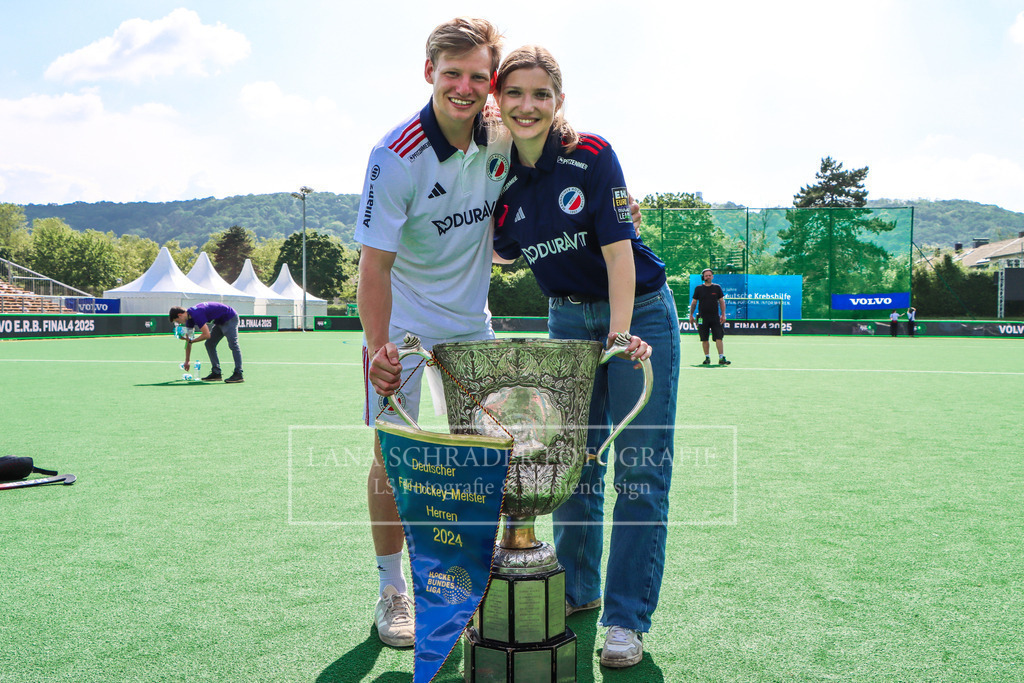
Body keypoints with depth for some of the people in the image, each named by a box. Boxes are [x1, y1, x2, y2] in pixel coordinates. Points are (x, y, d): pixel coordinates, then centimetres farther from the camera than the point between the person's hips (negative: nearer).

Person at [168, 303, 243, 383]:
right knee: (209, 345, 7)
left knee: (233, 345, -17)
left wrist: (191, 341, -16)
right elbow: (188, 339, 11)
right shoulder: (189, 317, 3)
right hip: (220, 322, 10)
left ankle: (238, 375, -20)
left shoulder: (196, 315, -28)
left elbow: (207, 335, -29)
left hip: (230, 318, -10)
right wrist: (187, 361, 15)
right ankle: (216, 373, 6)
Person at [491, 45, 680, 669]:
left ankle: (628, 618, 5)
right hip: (567, 320, 5)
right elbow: (505, 254, 12)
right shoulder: (502, 179, -2)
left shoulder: (592, 156, -16)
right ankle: (577, 590, 28)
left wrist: (620, 337, -24)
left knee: (639, 472, -4)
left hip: (638, 314, -5)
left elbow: (618, 249, -19)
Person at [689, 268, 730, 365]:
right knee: (704, 340, 3)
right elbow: (694, 302, 9)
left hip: (715, 317, 0)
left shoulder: (717, 288, 7)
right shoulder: (698, 288, 6)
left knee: (719, 338, -8)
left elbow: (721, 301, 10)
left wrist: (723, 315, 2)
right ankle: (707, 358, 13)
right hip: (703, 318, 0)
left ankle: (721, 358, -8)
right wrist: (691, 315, 5)